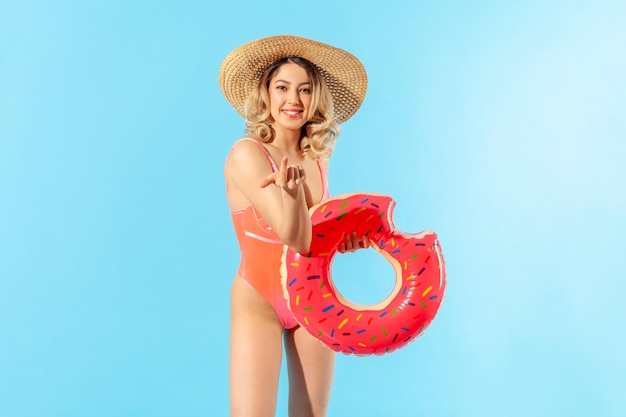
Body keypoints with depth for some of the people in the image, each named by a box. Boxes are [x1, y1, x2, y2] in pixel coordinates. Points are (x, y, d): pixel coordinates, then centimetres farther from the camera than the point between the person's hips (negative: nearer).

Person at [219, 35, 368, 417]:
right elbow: (295, 238, -24)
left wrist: (345, 236, -4)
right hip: (258, 303, -5)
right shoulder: (246, 154, -17)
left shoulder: (318, 158, 1)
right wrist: (292, 190, -41)